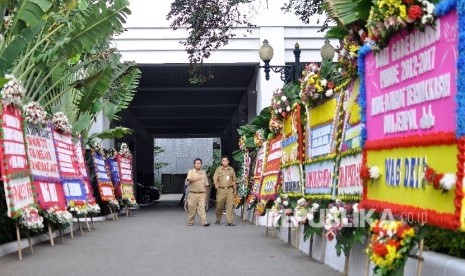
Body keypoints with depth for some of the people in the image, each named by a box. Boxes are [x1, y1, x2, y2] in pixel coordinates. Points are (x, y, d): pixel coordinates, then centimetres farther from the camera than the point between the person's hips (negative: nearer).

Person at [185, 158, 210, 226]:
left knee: (202, 208, -8)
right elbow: (189, 179, -18)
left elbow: (206, 183, 21)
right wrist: (197, 178, -34)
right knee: (191, 208, 3)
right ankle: (190, 222, 14)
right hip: (193, 193, -2)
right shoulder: (191, 171, 3)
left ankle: (204, 222, -15)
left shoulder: (204, 172, 15)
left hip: (201, 194, 2)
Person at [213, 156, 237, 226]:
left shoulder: (231, 169, 14)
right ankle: (218, 220, 23)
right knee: (219, 206, 4)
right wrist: (216, 185, -20)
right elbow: (215, 179, -2)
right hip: (221, 190, -1)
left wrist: (235, 189, 14)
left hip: (230, 190, 1)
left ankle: (230, 221, -7)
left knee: (230, 206, -7)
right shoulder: (218, 169, 6)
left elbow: (234, 180, 18)